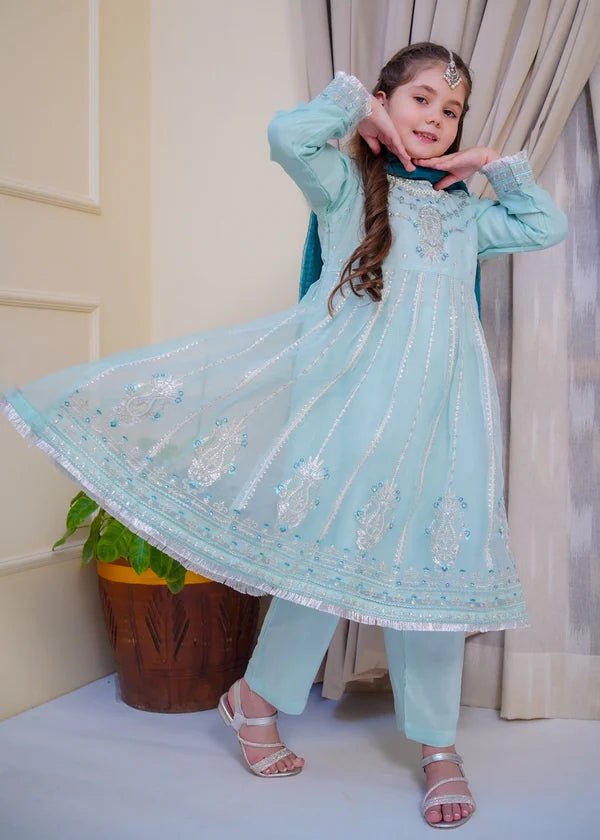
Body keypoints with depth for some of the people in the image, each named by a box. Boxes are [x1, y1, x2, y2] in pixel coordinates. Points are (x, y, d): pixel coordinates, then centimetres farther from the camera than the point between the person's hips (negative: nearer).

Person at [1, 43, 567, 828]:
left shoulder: (465, 213, 22)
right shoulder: (348, 185, 8)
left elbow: (549, 226, 25)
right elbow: (288, 133, -9)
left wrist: (499, 166, 18)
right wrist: (355, 105, 4)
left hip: (439, 410, 4)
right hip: (352, 398, -4)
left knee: (432, 561, 5)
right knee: (332, 546, -2)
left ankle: (438, 747, 17)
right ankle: (255, 698, 21)